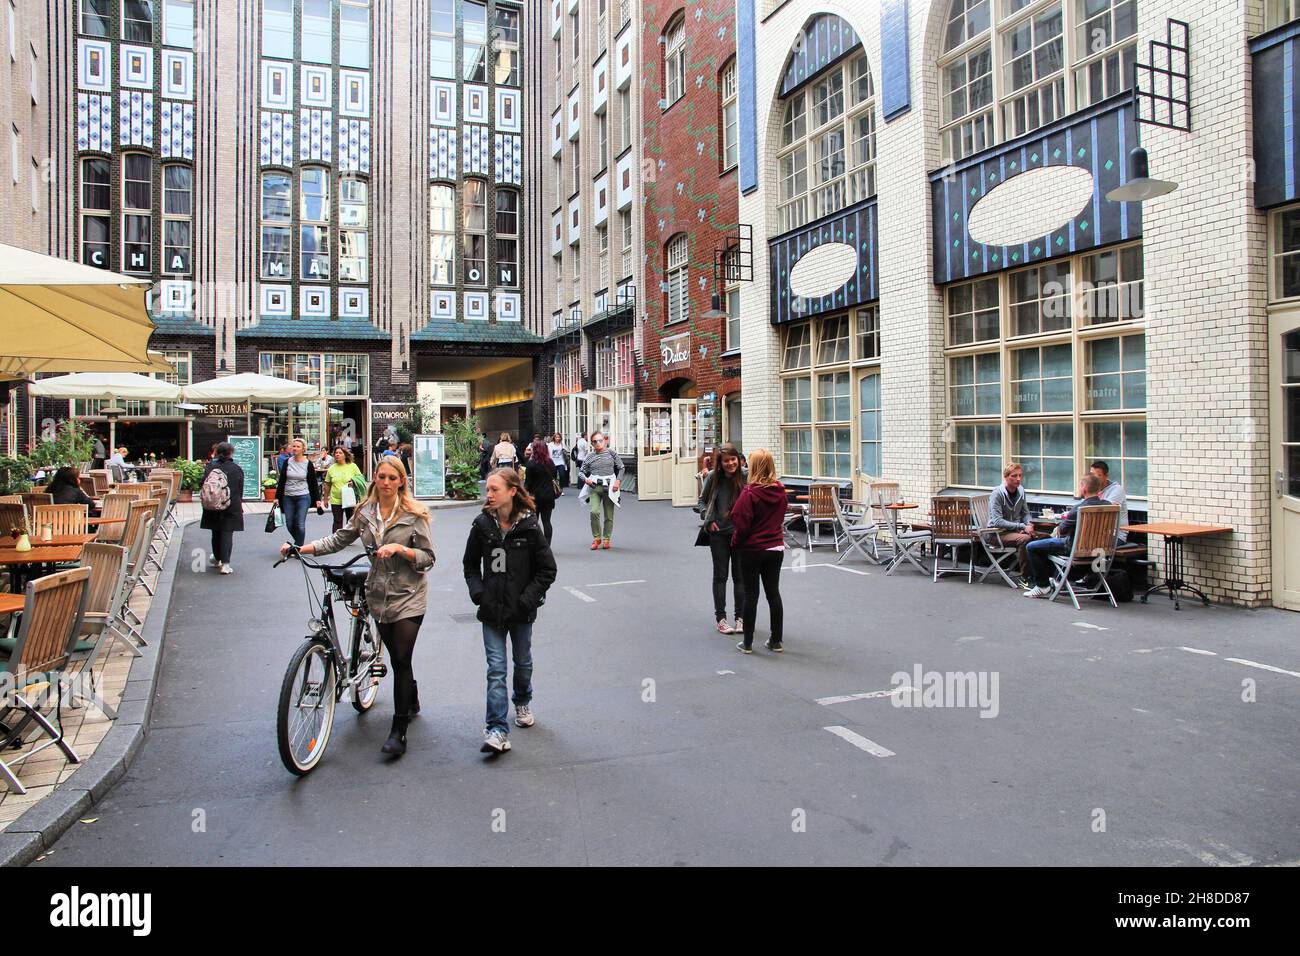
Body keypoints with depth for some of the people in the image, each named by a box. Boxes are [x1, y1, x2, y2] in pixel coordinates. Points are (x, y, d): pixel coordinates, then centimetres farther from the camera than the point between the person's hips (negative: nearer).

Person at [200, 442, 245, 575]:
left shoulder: (210, 467, -3)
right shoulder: (237, 470, -7)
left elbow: (202, 487, 1)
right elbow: (240, 490, 0)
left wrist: (206, 502, 16)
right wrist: (239, 505, 15)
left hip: (212, 507, 3)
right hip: (231, 507, -2)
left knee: (216, 533, 16)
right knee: (227, 533, -1)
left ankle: (217, 559, 35)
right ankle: (225, 564, -8)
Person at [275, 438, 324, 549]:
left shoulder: (308, 463, -1)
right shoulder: (287, 462, 4)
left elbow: (314, 482, 3)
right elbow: (281, 481, 9)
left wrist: (317, 499, -1)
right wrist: (277, 497, 5)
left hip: (303, 497, -3)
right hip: (288, 497, 3)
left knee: (300, 525, -8)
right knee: (289, 525, 6)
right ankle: (299, 543, 29)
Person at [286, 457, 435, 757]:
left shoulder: (413, 515, -7)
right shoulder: (365, 513, 6)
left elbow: (428, 558, -7)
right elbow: (339, 540, 10)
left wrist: (399, 548, -22)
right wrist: (300, 548, 1)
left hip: (408, 596, -4)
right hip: (379, 595, 4)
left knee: (401, 659, -9)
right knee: (397, 658, 12)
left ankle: (398, 730, -1)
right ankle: (412, 702, 39)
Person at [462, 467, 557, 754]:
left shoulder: (529, 526, -10)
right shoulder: (482, 524, -3)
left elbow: (547, 570, -5)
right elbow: (470, 565, 9)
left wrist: (527, 599, -12)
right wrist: (478, 593, -5)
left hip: (521, 611, -1)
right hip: (492, 611, 1)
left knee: (523, 661, 18)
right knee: (496, 669, -5)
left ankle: (522, 702, 46)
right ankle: (497, 731, -5)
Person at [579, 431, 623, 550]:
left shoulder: (611, 453, 5)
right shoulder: (589, 457, 7)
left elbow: (621, 468, 10)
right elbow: (581, 471, 13)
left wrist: (618, 481, -2)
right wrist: (585, 479, -8)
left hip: (609, 487, 0)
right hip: (594, 487, 0)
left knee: (609, 515, 4)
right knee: (594, 511, -17)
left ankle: (606, 539, 18)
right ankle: (596, 538, 0)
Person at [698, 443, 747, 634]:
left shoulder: (744, 477, -10)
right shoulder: (713, 477, -5)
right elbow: (702, 500, 9)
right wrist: (709, 519, -1)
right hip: (718, 533, 1)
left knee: (740, 575, 8)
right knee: (720, 575, 9)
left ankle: (741, 617, 19)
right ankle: (720, 617, 17)